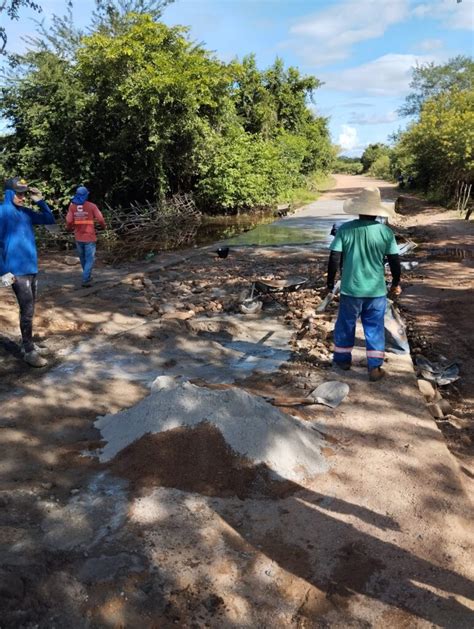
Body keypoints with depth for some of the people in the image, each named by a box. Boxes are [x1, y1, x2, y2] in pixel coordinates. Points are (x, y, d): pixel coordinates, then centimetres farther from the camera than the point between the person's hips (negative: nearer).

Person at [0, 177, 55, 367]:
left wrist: (40, 201, 3)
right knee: (27, 310, -6)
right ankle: (29, 352, 2)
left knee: (30, 309, 14)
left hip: (32, 268, 8)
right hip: (17, 271, -8)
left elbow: (50, 220, 17)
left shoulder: (26, 212, 10)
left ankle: (27, 344, 26)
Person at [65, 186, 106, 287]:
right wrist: (103, 226, 11)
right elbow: (100, 219, -10)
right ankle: (85, 280, -8)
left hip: (78, 238, 4)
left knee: (83, 259, 20)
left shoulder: (72, 206, -1)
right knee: (90, 259, 2)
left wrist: (69, 229, 14)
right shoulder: (91, 206, -9)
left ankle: (87, 276, 35)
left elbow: (69, 221, -6)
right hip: (89, 237, -4)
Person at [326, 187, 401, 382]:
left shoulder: (345, 229, -10)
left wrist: (330, 282, 4)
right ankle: (375, 367, 14)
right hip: (377, 290, 1)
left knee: (345, 324, 17)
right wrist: (396, 283, 13)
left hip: (351, 288, 0)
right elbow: (395, 261, -2)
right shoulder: (385, 232, -7)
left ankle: (343, 359, 32)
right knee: (375, 328, 11)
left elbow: (334, 258, -9)